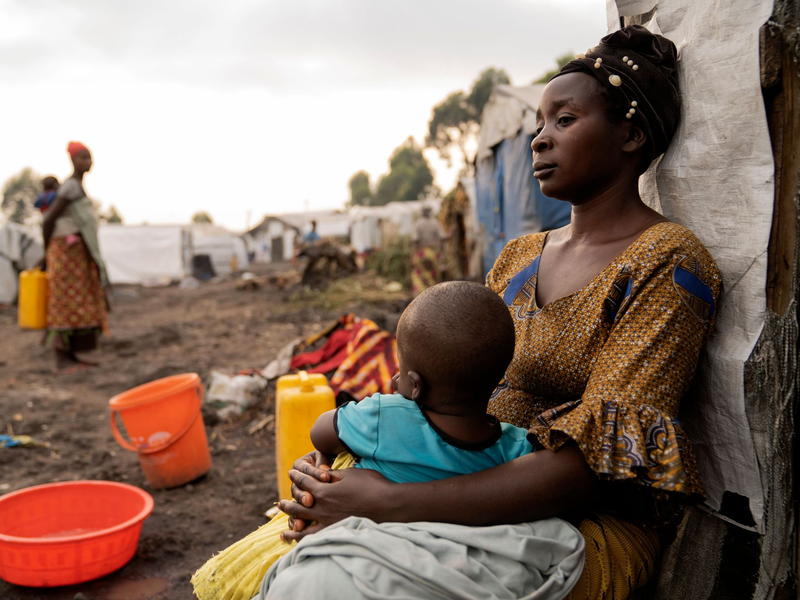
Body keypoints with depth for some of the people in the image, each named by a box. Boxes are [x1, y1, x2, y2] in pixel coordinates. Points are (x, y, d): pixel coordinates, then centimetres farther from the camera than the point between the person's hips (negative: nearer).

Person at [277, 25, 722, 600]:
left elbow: (595, 462, -21)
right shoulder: (517, 259, 12)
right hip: (484, 504, 6)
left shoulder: (668, 261, -11)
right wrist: (335, 462, -9)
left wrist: (390, 503, -26)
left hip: (594, 526, -6)